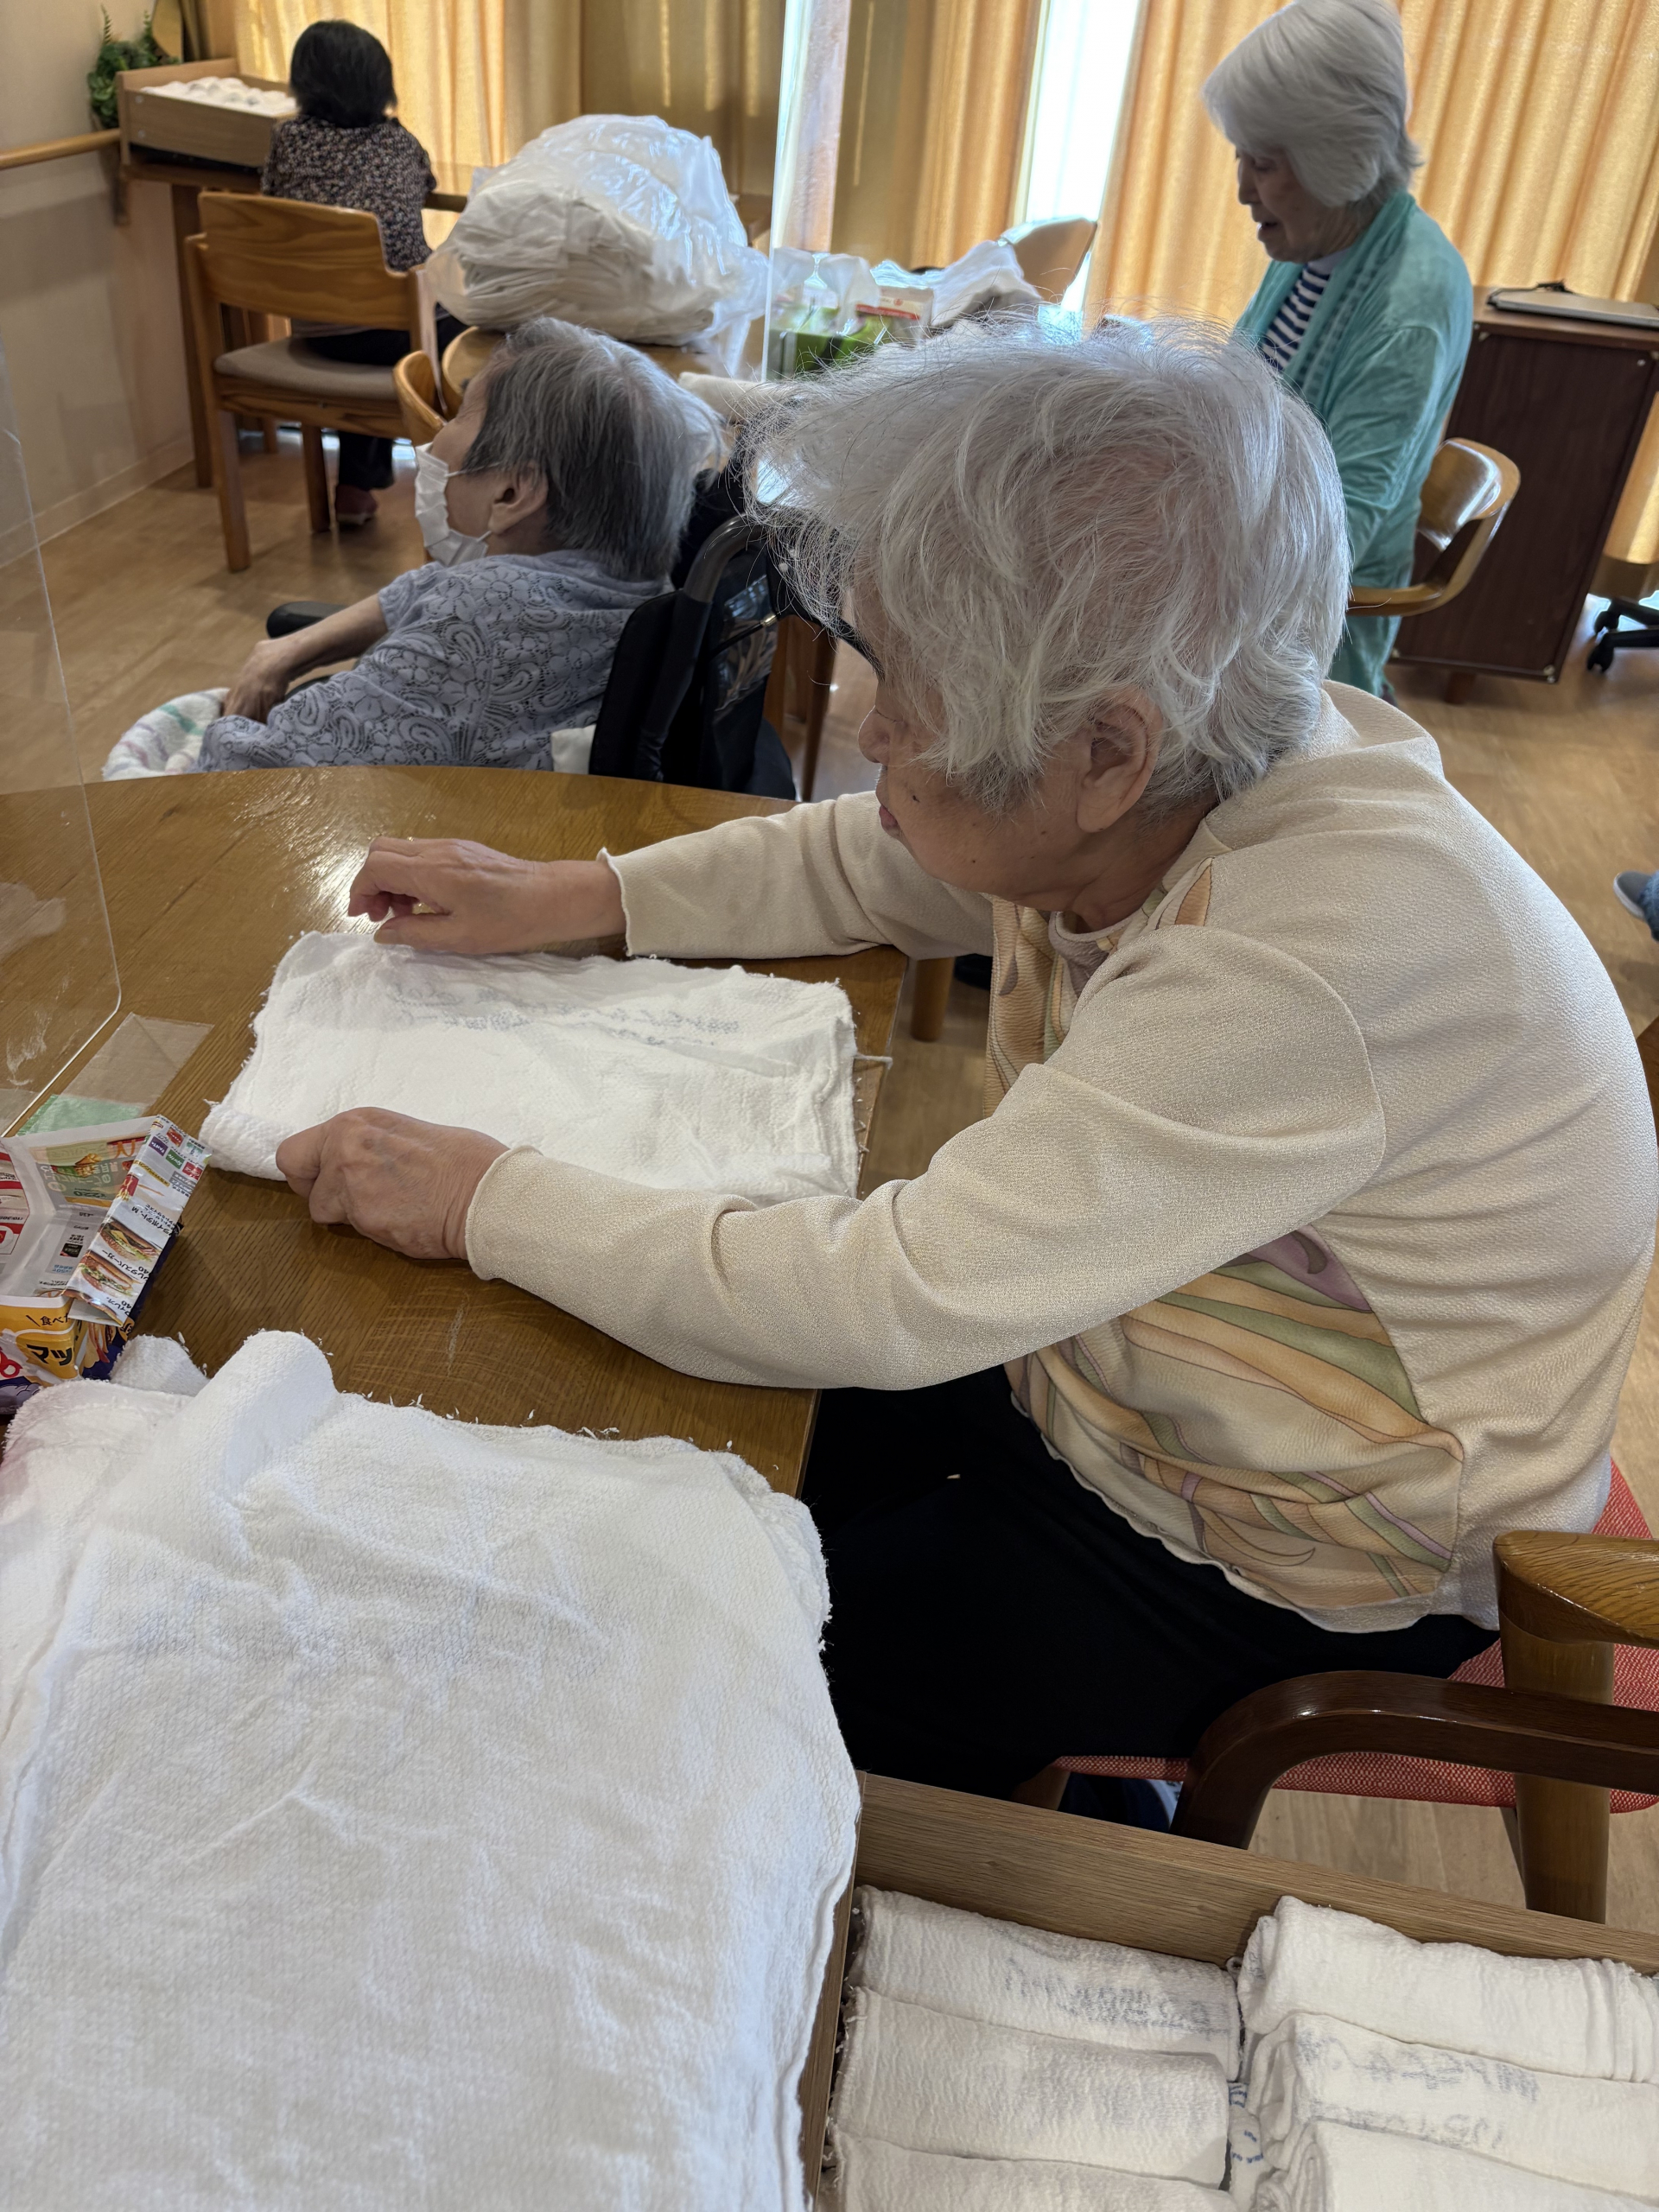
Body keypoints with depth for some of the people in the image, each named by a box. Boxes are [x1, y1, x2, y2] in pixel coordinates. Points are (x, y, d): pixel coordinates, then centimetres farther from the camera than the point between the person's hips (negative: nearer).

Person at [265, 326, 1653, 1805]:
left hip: (1270, 1575, -7)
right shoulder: (1164, 779, -13)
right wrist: (562, 899, -2)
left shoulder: (1322, 956, -38)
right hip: (1087, 1356, 7)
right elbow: (862, 864, 5)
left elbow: (900, 1300, -35)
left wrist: (489, 1200, -25)